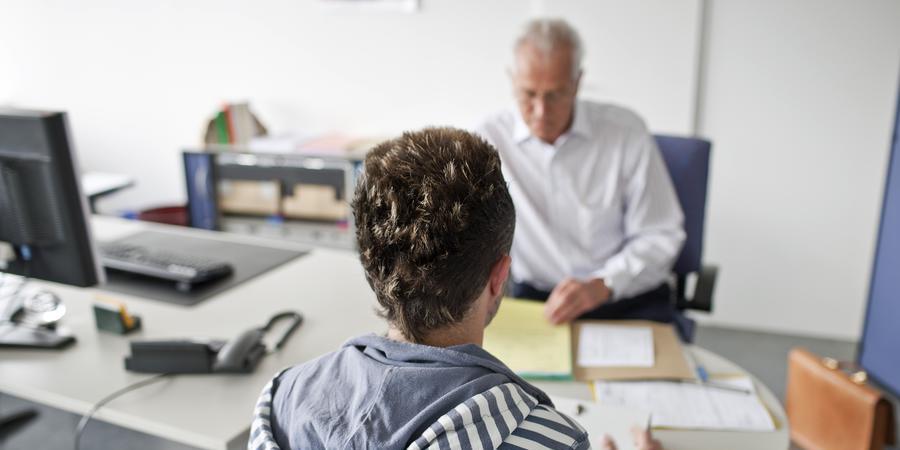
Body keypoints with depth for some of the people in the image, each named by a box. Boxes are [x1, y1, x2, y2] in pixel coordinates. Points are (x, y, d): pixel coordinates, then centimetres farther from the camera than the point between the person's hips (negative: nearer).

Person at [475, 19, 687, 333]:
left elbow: (660, 235, -4)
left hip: (629, 298, 0)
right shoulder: (489, 139, -5)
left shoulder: (626, 131, -6)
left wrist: (600, 286, -20)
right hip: (535, 298, 1)